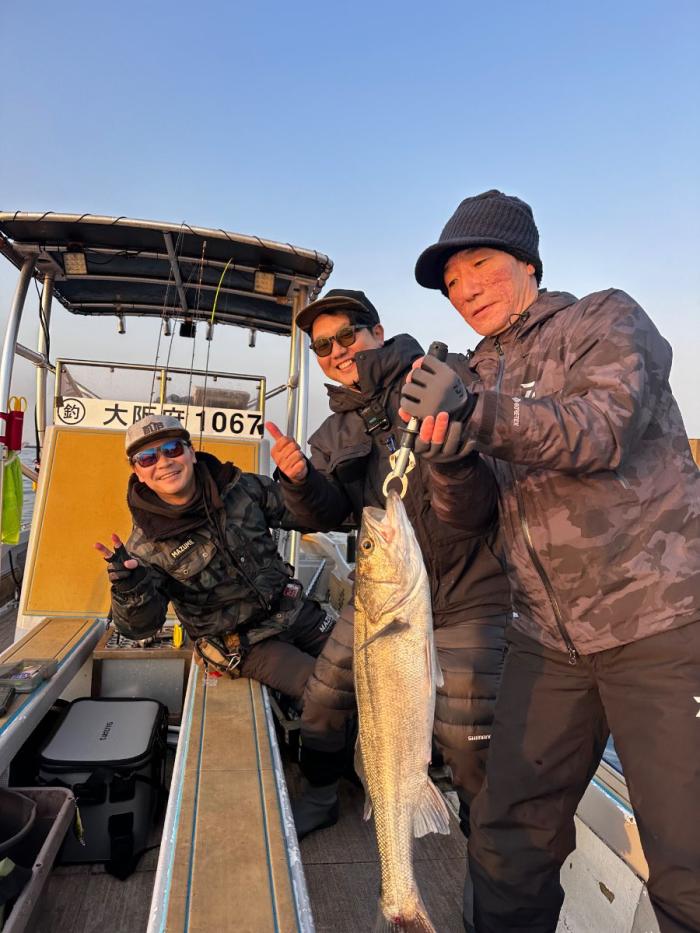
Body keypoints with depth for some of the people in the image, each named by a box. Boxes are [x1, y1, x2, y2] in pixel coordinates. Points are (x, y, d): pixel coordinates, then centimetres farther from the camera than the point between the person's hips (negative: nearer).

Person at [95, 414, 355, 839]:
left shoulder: (242, 487, -8)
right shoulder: (148, 543, -15)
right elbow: (140, 625, -14)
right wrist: (128, 582, -35)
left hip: (292, 609, 5)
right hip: (244, 642, -4)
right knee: (326, 692, -21)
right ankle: (320, 797, 4)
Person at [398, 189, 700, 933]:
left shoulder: (606, 319, 2)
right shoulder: (478, 377, 14)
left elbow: (604, 430, -18)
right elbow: (465, 515, 7)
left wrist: (479, 412, -30)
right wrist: (446, 460, -14)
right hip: (547, 639, 5)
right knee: (508, 835, 9)